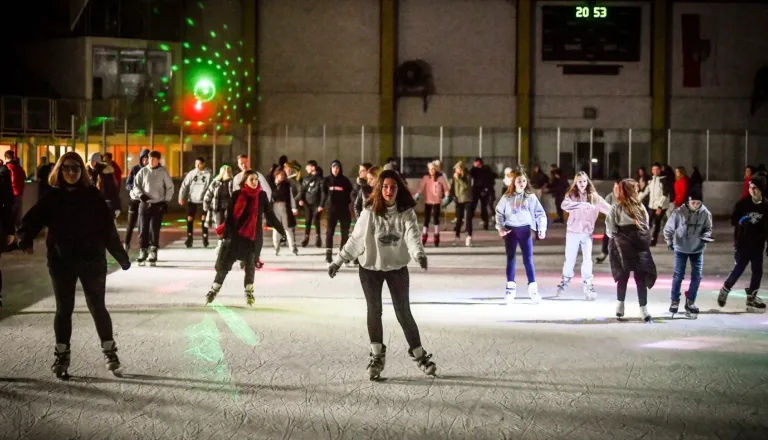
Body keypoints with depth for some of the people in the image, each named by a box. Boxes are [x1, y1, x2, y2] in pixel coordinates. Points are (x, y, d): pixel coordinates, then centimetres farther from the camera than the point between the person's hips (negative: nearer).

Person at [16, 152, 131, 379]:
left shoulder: (93, 195, -2)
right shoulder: (52, 197, 0)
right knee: (64, 309, 7)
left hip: (92, 260, -1)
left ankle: (109, 350, 18)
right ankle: (62, 355, 16)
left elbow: (108, 228, -2)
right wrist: (26, 240, -29)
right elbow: (32, 220, -8)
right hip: (61, 261, 1)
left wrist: (121, 256, -1)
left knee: (97, 307, 5)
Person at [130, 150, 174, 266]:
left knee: (154, 230, -4)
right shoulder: (143, 171, 2)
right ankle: (142, 252, 8)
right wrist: (140, 194, -12)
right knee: (143, 229, 1)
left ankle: (153, 253, 2)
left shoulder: (163, 172, -1)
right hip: (144, 204, 2)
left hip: (158, 204, -2)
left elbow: (170, 187, 3)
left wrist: (166, 201, -2)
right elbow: (136, 185, 6)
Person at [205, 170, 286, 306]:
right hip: (236, 234, -1)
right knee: (224, 262, 2)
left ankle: (249, 292, 19)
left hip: (254, 235, 1)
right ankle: (214, 290, 11)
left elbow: (269, 214, 5)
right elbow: (230, 214, -6)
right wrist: (226, 232, -13)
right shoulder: (237, 195, -6)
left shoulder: (262, 195, -1)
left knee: (250, 264, 6)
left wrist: (281, 229, 4)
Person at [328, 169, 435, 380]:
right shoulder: (370, 212, -11)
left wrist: (419, 254, -42)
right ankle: (377, 357, 18)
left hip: (398, 268, 0)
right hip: (370, 268, 0)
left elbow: (412, 236, -23)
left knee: (403, 313, 3)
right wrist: (338, 261, -2)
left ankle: (420, 355, 16)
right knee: (374, 311, 5)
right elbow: (355, 239, -3)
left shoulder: (406, 213, -9)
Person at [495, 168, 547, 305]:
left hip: (525, 229, -1)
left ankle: (533, 288, 3)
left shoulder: (531, 197, 1)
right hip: (510, 230, 1)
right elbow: (499, 212, 5)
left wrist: (542, 229, -7)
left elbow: (540, 213, 2)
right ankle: (510, 287, 8)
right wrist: (500, 227, -7)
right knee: (511, 259, 5)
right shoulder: (507, 197, 2)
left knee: (528, 259, 0)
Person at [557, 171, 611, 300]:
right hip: (573, 232, -1)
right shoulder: (571, 195, -4)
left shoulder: (594, 196, 1)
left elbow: (608, 208, -4)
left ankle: (588, 286, 6)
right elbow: (565, 205, -24)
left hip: (587, 233, 1)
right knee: (570, 259, 8)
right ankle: (564, 282, 28)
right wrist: (582, 204, -34)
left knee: (587, 259, -1)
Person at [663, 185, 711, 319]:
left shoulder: (705, 213, -14)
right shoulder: (679, 212, -19)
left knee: (697, 276, 4)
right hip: (681, 248, -2)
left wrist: (706, 236, -22)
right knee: (678, 276, 4)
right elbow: (668, 228, -7)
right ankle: (675, 301, 21)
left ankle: (690, 301, 21)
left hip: (697, 249, 2)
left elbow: (708, 228, -2)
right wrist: (669, 242, -8)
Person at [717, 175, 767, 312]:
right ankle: (725, 289, 20)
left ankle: (751, 298, 17)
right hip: (743, 242, -2)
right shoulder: (743, 203, -6)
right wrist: (741, 221, -21)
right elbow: (733, 220, 1)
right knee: (739, 269, -2)